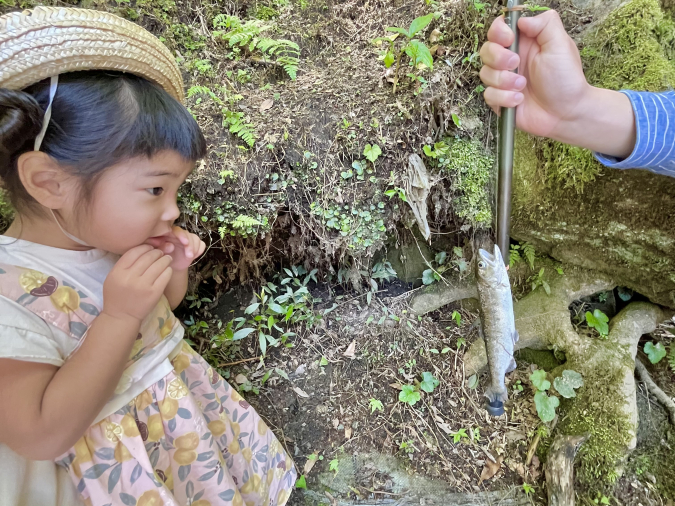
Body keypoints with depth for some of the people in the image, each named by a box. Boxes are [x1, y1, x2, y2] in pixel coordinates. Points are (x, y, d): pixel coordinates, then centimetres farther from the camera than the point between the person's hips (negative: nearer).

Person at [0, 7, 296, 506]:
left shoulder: (111, 239, -11)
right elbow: (41, 437, -28)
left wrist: (175, 271, -16)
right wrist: (118, 317, -36)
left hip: (178, 393, 6)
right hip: (114, 463, -6)